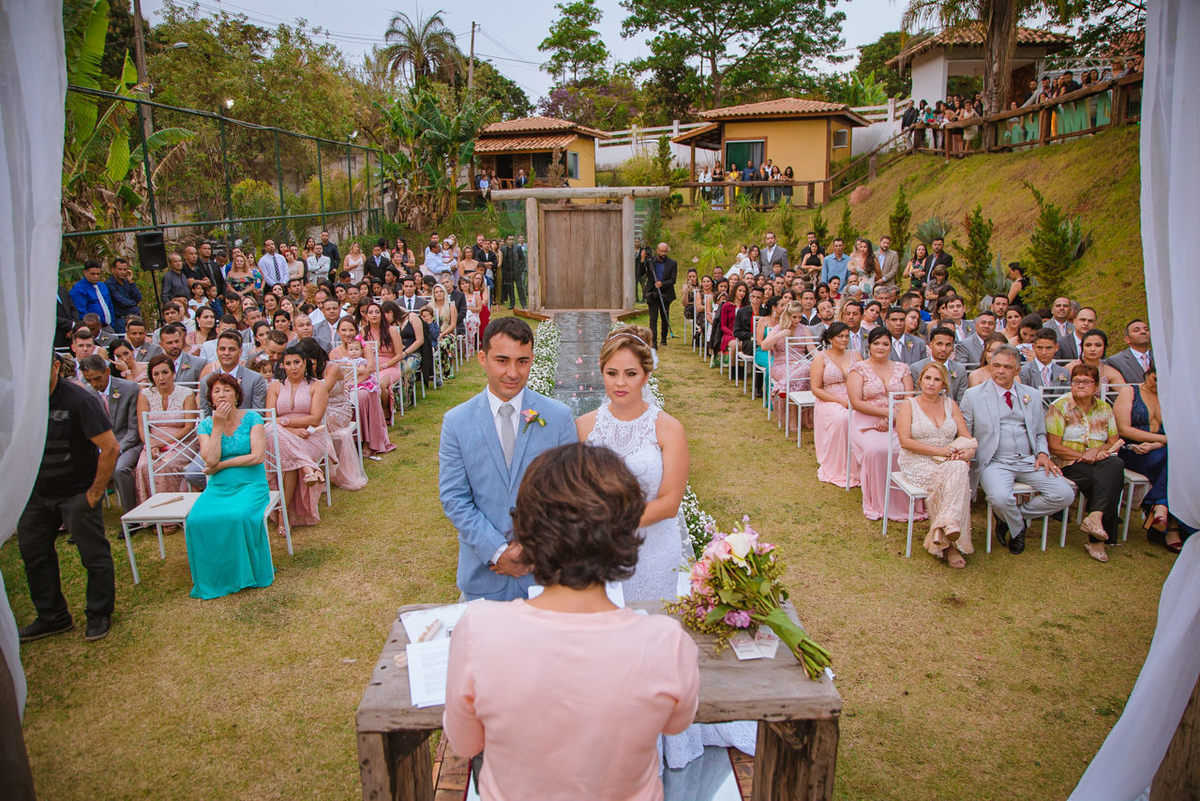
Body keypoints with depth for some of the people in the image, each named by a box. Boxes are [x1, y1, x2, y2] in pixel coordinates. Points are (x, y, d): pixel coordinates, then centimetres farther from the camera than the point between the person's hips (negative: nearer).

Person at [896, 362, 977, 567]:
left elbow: (967, 437, 12)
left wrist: (968, 451, -13)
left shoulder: (950, 404, 17)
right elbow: (905, 441, -8)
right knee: (954, 473, -32)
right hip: (918, 465, -3)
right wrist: (940, 451, -16)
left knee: (960, 469, -32)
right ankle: (951, 543, -33)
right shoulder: (908, 405, 5)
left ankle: (946, 528, -35)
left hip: (950, 463, 3)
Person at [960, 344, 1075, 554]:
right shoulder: (973, 395, 5)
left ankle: (1009, 518, 4)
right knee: (1000, 498, -33)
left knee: (1064, 495, -18)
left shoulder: (1032, 395, 16)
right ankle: (1018, 529, 3)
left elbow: (1040, 433, 22)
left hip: (1029, 461, 4)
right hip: (994, 462, -4)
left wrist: (1043, 454, 2)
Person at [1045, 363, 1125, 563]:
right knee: (1109, 480, -31)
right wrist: (1083, 456, -15)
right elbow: (1054, 446, -5)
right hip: (1069, 464, -4)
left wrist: (1097, 450, -11)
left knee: (1115, 464, -32)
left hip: (1101, 461, 4)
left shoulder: (1104, 408, 15)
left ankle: (1095, 517, -38)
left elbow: (1114, 442, 10)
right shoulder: (1059, 407, 1)